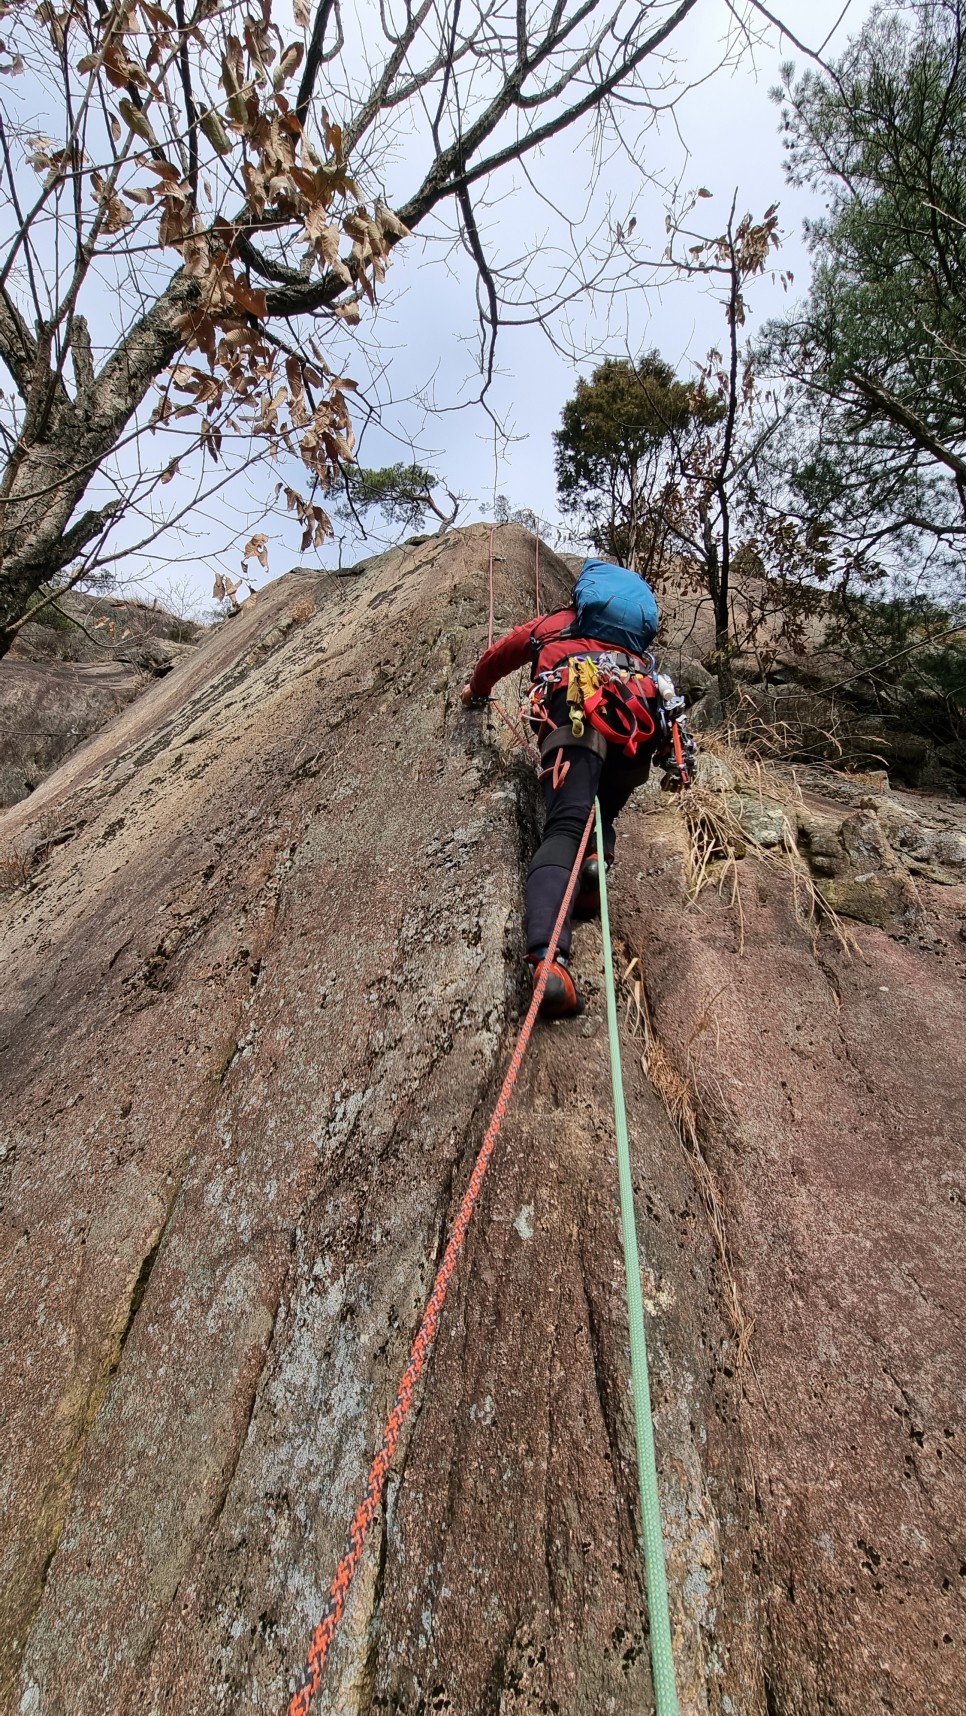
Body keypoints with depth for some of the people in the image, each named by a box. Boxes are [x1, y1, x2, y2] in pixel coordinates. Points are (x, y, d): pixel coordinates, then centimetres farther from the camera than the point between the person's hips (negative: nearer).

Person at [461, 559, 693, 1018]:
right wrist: (674, 756, 32)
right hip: (642, 717, 3)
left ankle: (546, 958, -41)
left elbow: (497, 656, 51)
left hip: (578, 705, -2)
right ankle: (598, 856, -16)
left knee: (564, 828, -19)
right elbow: (658, 693, 32)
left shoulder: (550, 624, 41)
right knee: (602, 811, 21)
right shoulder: (635, 646, 45)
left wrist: (475, 691, 70)